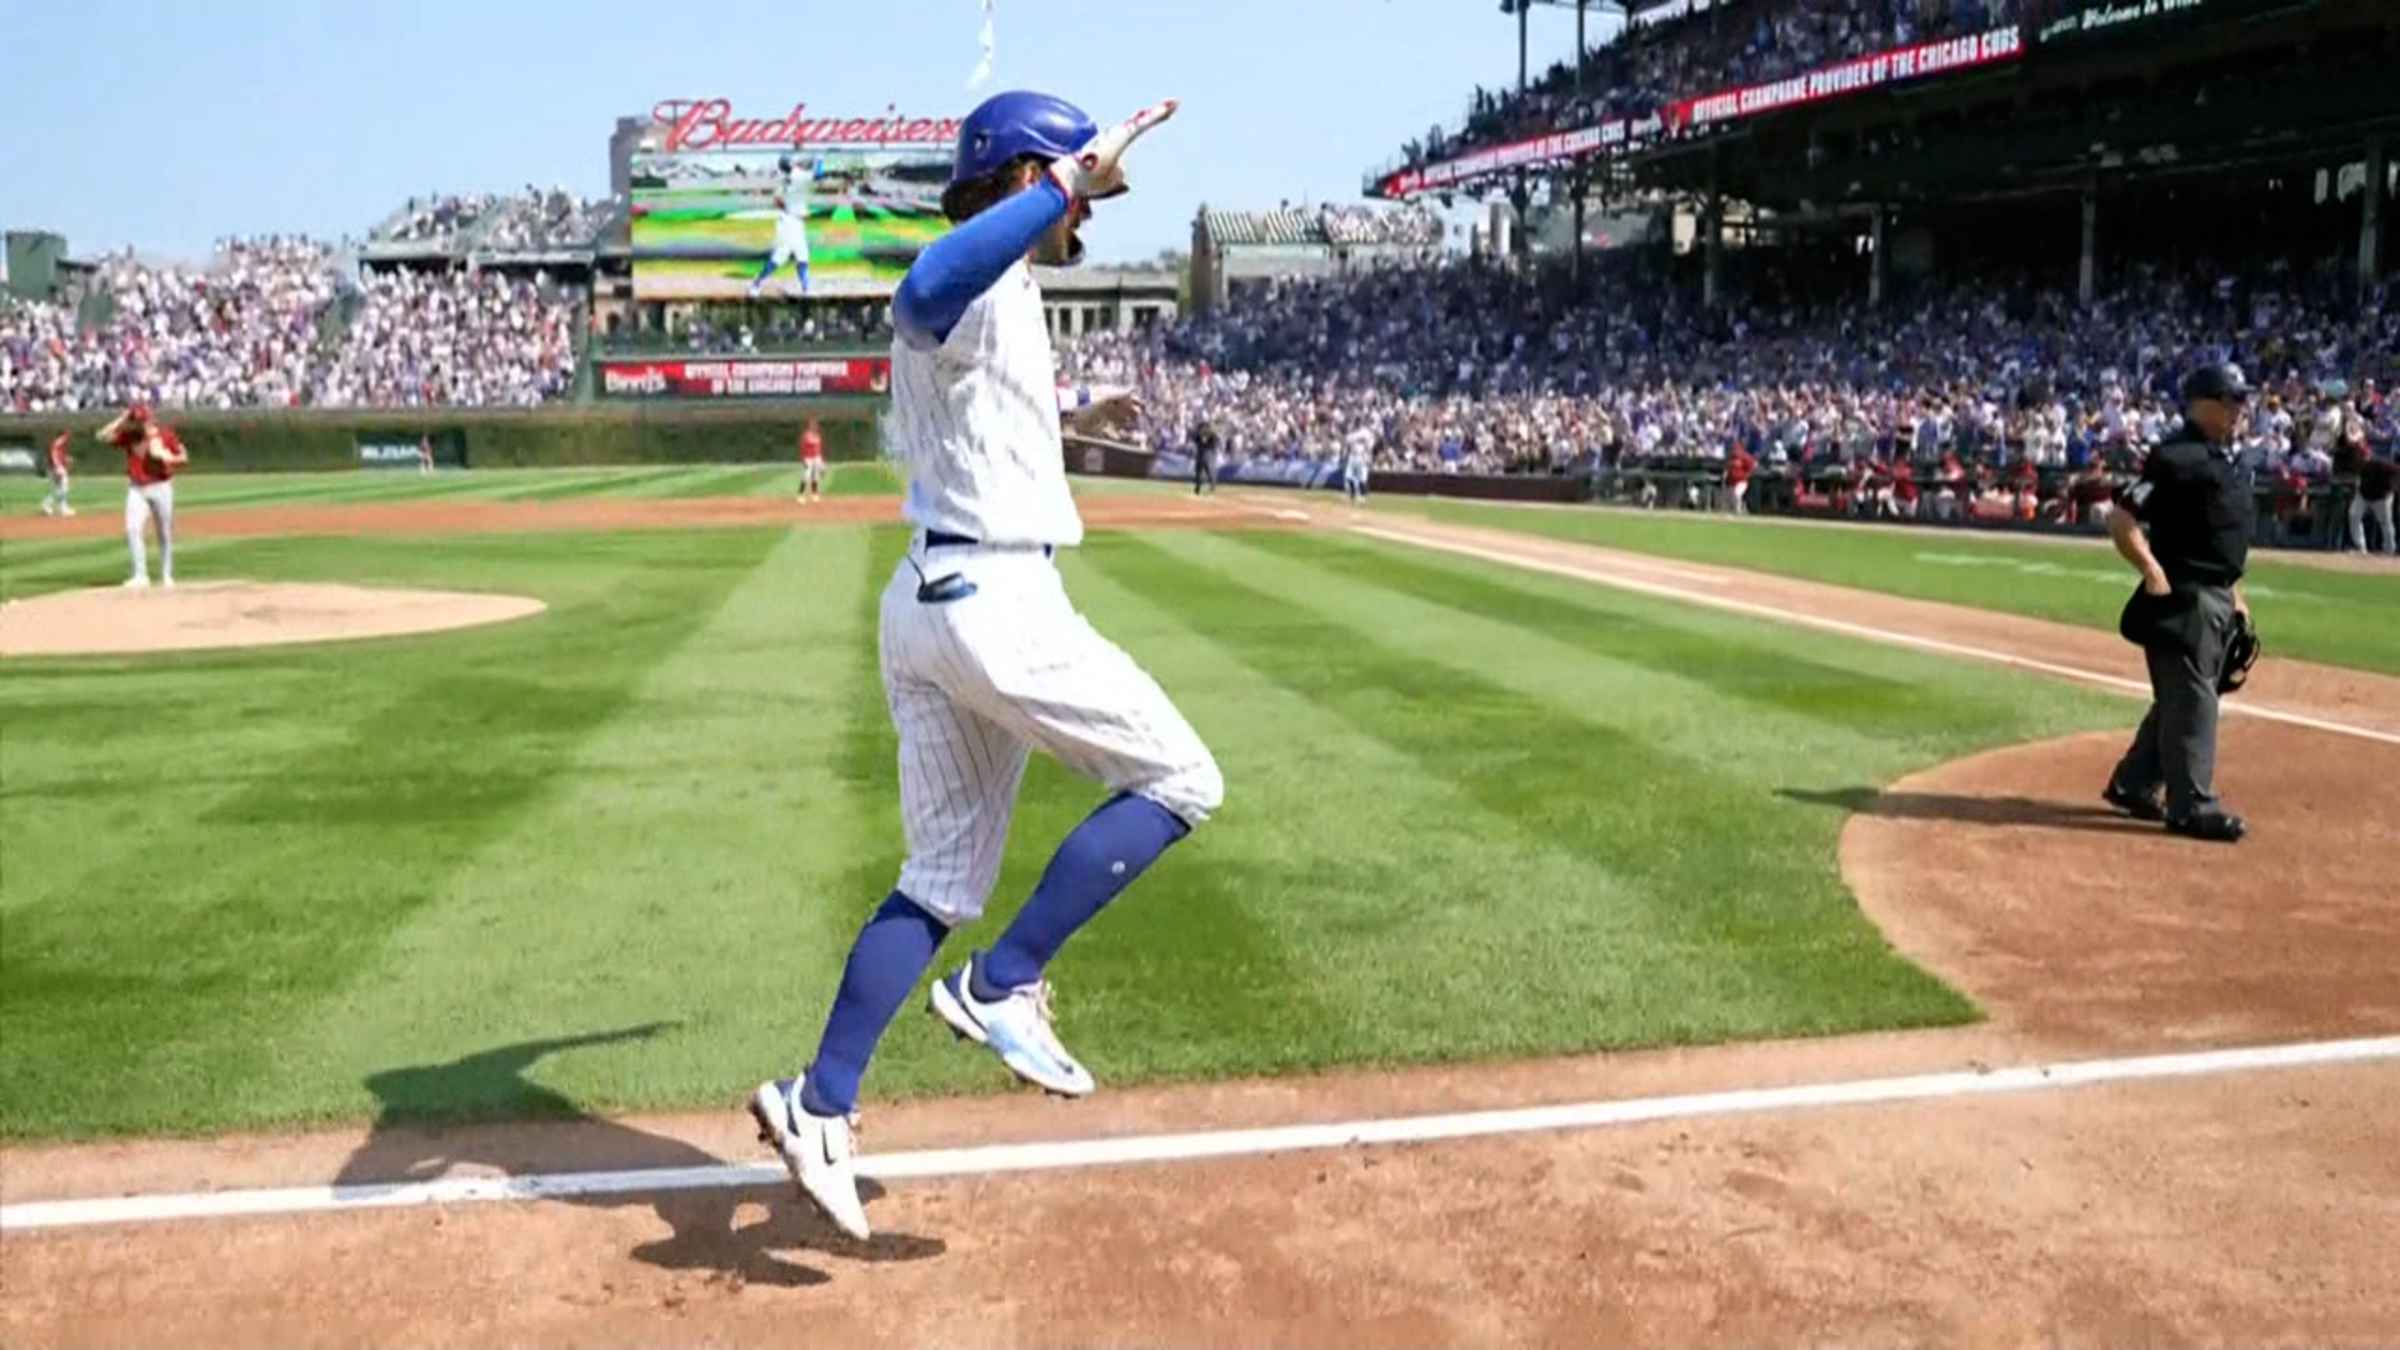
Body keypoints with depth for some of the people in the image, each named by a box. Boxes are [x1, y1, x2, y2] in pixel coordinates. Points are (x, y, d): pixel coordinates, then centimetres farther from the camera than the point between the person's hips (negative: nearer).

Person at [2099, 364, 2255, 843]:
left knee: (2179, 698, 15)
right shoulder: (2176, 457, -15)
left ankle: (2133, 785, 26)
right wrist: (2154, 575, -23)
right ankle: (2192, 806, -1)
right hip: (2182, 599, -10)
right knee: (2191, 700, -6)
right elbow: (2121, 520, -20)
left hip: (2216, 600, 10)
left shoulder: (2222, 458, 16)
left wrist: (2234, 592, 21)